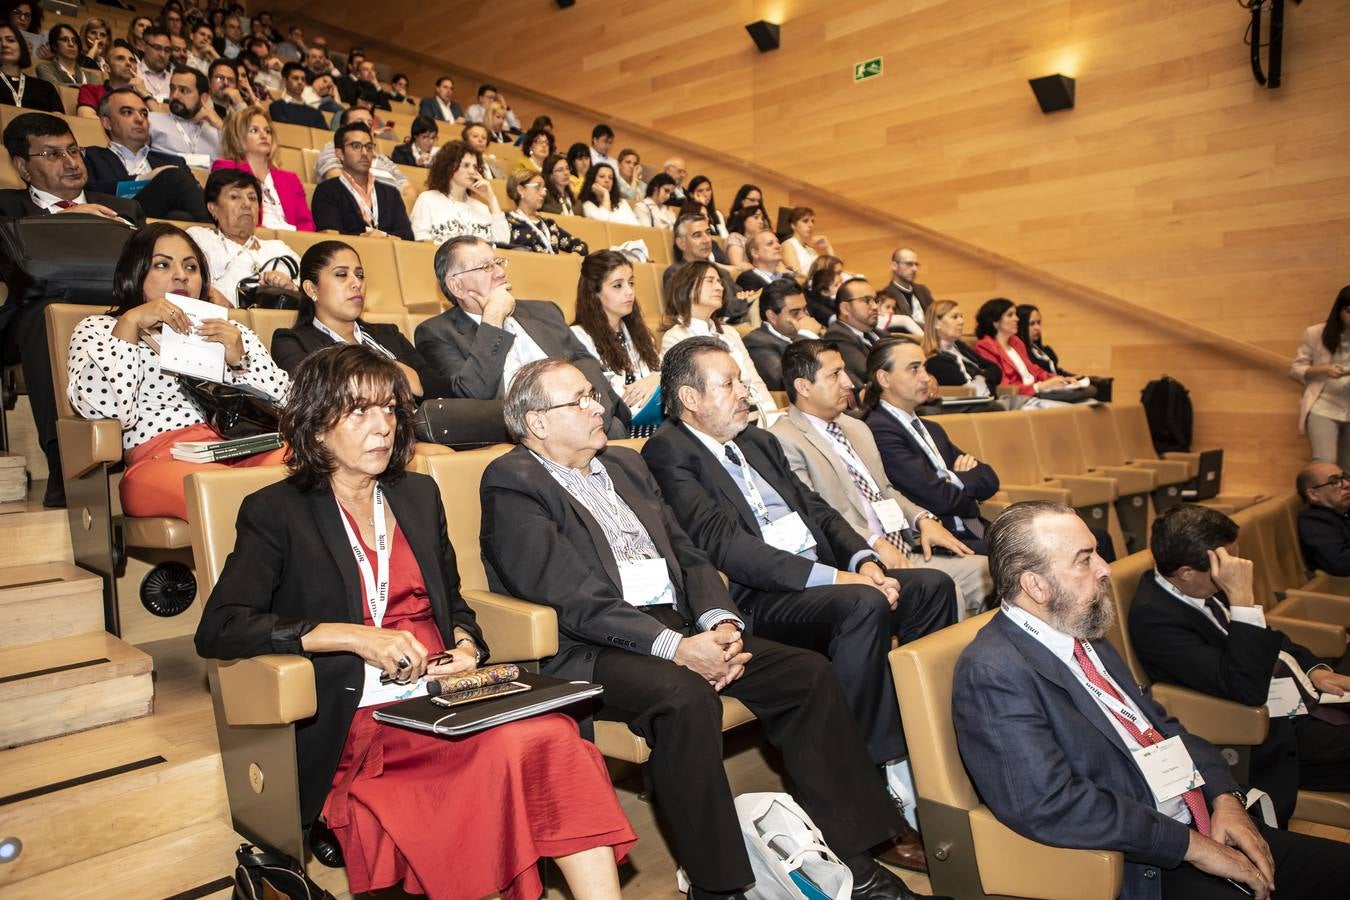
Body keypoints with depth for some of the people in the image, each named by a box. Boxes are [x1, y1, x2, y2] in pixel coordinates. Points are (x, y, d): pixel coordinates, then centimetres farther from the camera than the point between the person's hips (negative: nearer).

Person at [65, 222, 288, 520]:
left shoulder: (231, 332, 29)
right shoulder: (98, 329, 21)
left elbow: (286, 402, 15)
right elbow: (102, 408, -1)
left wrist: (239, 361, 1)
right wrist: (130, 323, -1)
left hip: (245, 446, 4)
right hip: (160, 458, -3)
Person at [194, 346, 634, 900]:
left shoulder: (418, 495, 18)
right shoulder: (276, 512, 3)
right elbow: (217, 630, -9)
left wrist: (465, 647, 0)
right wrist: (354, 636, -18)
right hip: (360, 720, -4)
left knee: (552, 735, -29)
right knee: (516, 745, -31)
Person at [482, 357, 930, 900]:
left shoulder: (625, 466, 19)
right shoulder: (511, 483, -4)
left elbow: (688, 556, 14)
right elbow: (575, 600, -15)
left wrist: (721, 623, -5)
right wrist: (675, 647, -22)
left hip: (680, 627, 7)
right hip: (587, 652, -7)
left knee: (809, 673, -8)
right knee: (686, 696, -35)